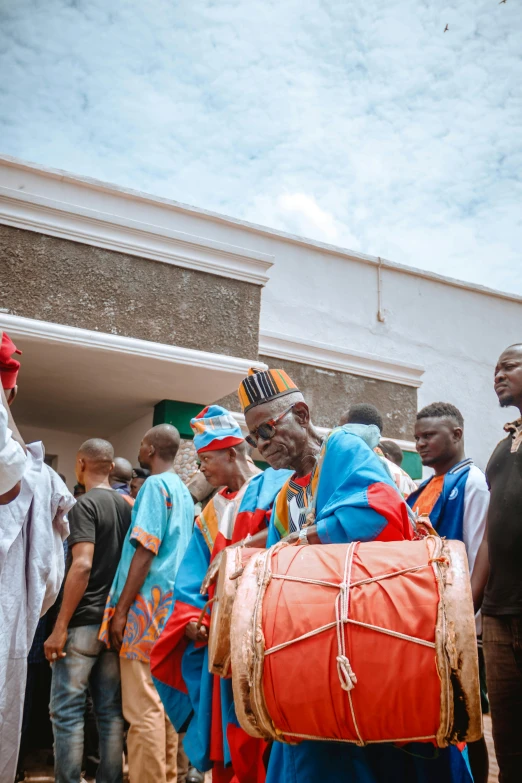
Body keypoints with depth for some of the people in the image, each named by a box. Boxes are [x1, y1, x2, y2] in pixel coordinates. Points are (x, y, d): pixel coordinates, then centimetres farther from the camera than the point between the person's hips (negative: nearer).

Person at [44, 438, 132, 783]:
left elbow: (82, 565, -20)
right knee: (111, 710, 10)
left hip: (84, 622, -7)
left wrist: (60, 626, -17)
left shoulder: (85, 505, -10)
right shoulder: (126, 506, 12)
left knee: (67, 711, 0)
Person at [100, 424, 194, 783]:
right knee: (164, 703, 11)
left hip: (147, 602, -9)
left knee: (143, 708, -6)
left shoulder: (155, 485, -8)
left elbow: (145, 549, -16)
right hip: (171, 603, 9)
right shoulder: (183, 491, 17)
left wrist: (121, 609, -15)